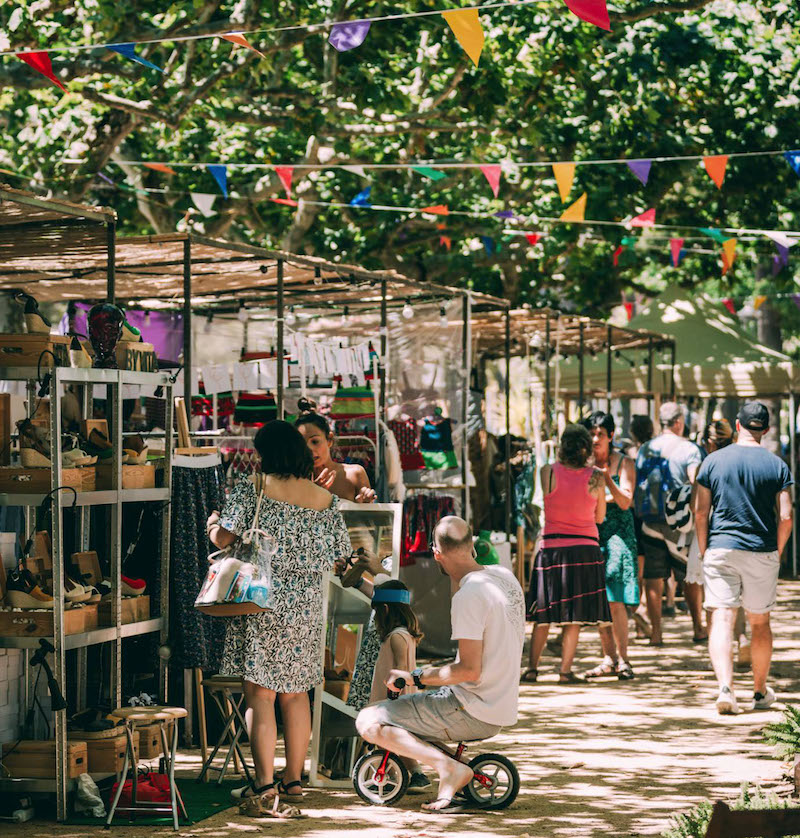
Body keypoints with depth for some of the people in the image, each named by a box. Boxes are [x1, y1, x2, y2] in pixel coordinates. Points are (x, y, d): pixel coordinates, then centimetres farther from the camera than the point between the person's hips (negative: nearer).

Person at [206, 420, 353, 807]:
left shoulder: (251, 490, -8)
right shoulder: (325, 500, 5)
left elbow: (224, 538, -14)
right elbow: (340, 554, 10)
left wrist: (213, 524, 8)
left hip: (262, 604, -4)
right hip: (307, 608, 4)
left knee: (260, 694, -2)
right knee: (295, 694, 14)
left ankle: (264, 782, -7)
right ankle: (294, 779, 17)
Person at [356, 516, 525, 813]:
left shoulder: (468, 595, -20)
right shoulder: (505, 577, 8)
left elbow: (469, 669, -23)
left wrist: (414, 677, -16)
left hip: (474, 711, -9)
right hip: (502, 708, 9)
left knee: (368, 721, -10)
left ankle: (449, 766, -17)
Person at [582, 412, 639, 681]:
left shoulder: (623, 463, 0)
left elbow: (625, 502, -8)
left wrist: (607, 479, -22)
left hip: (617, 533, -4)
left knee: (614, 599, -12)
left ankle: (622, 659, -7)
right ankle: (609, 657, 10)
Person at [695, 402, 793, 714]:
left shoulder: (713, 461, 0)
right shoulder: (777, 465, 0)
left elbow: (701, 513, -1)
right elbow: (786, 517, -4)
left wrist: (704, 552, 9)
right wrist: (777, 553, 10)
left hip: (721, 549, -1)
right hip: (762, 552, 1)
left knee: (722, 621, -5)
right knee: (760, 622, 15)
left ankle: (725, 688, -23)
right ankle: (760, 692, 26)